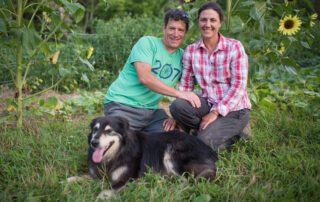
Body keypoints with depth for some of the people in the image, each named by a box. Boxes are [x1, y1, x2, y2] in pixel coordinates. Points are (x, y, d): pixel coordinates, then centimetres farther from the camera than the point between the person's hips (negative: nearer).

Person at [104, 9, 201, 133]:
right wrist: (178, 93, -25)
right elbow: (144, 77, -21)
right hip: (122, 105, -6)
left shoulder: (183, 57, 8)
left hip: (151, 109, 6)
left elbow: (187, 90, 7)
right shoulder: (147, 43, -8)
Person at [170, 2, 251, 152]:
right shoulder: (190, 51, 1)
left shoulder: (234, 47, -10)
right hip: (208, 104, 4)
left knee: (204, 140, -26)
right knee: (177, 106, -26)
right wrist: (176, 116, -12)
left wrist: (215, 113, -20)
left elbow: (239, 85, -13)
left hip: (234, 109, -4)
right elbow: (185, 86, 2)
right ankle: (211, 130, -3)